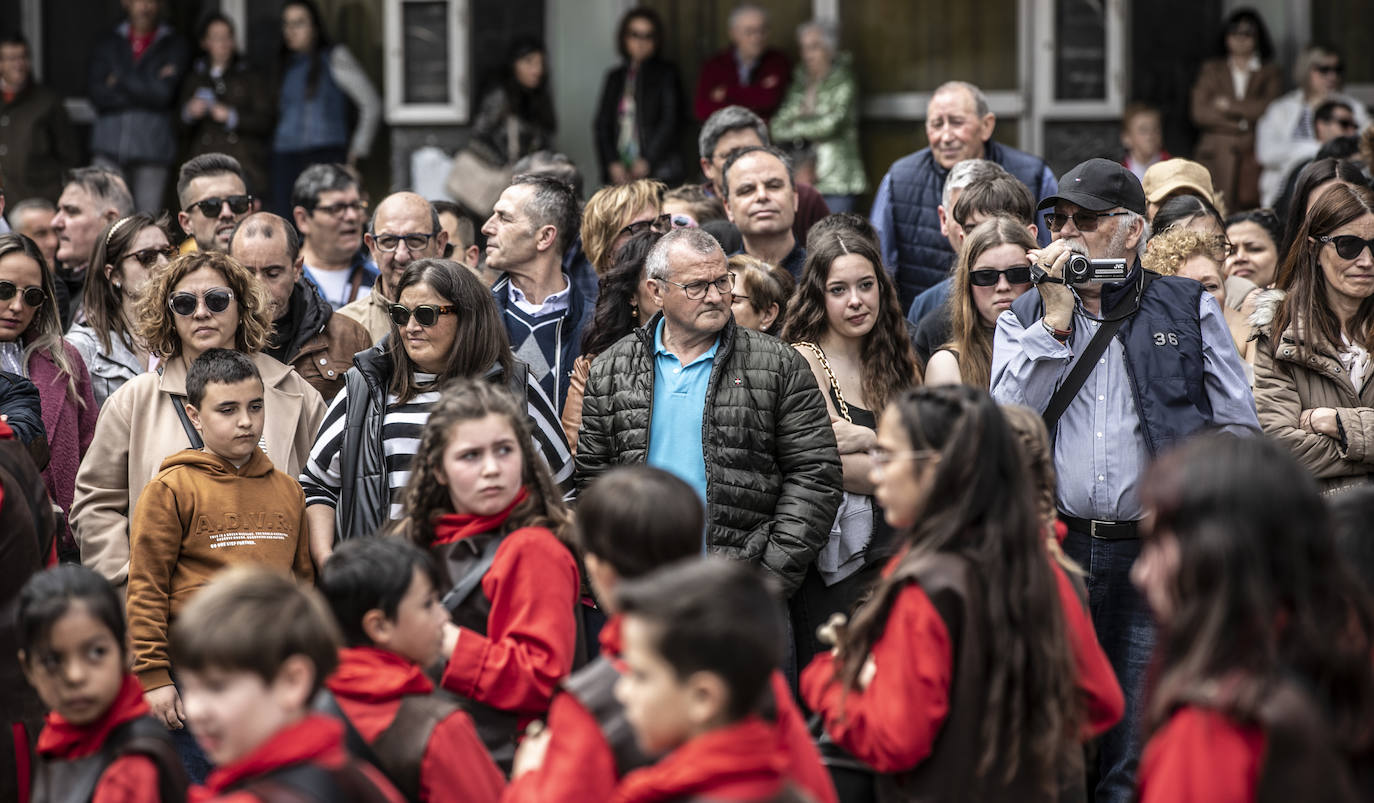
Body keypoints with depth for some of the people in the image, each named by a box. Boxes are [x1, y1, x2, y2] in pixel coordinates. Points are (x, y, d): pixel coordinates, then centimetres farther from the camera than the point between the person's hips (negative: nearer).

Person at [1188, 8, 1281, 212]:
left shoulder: (1270, 72, 13)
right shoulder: (1211, 70, 17)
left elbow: (1270, 109, -4)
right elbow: (1199, 112, 4)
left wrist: (1229, 105, -1)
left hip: (1253, 157, -1)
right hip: (1217, 155, 1)